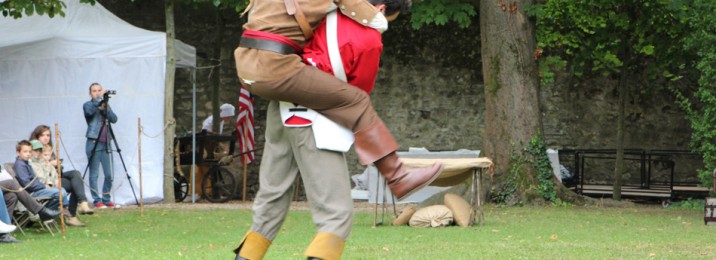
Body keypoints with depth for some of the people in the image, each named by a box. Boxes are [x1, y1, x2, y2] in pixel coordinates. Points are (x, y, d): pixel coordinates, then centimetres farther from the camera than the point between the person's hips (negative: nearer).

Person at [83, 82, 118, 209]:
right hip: (93, 143, -4)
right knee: (94, 174, -5)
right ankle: (97, 201, -2)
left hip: (105, 143, 4)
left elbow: (114, 119, 2)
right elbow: (90, 111, -20)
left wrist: (106, 109, -13)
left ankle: (106, 199, 13)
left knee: (109, 175, 2)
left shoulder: (105, 105, 17)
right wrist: (99, 99, -19)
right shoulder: (88, 105, 4)